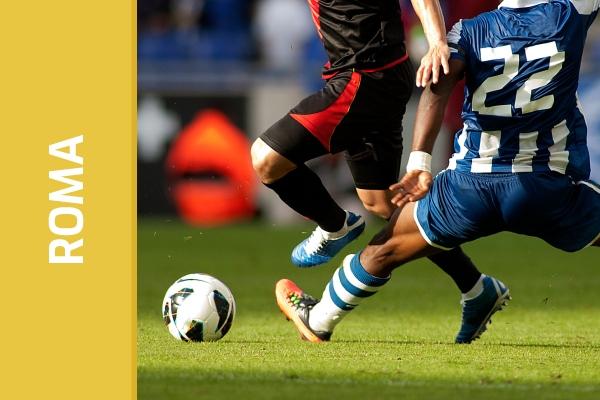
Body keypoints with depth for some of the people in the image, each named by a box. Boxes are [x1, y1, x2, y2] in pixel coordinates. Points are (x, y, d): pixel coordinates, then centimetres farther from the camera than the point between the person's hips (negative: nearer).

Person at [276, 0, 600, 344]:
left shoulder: (470, 32, 0)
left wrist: (419, 163, -20)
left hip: (472, 185, 1)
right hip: (553, 185, -1)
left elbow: (439, 86, -14)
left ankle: (318, 321, 37)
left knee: (386, 249, 21)